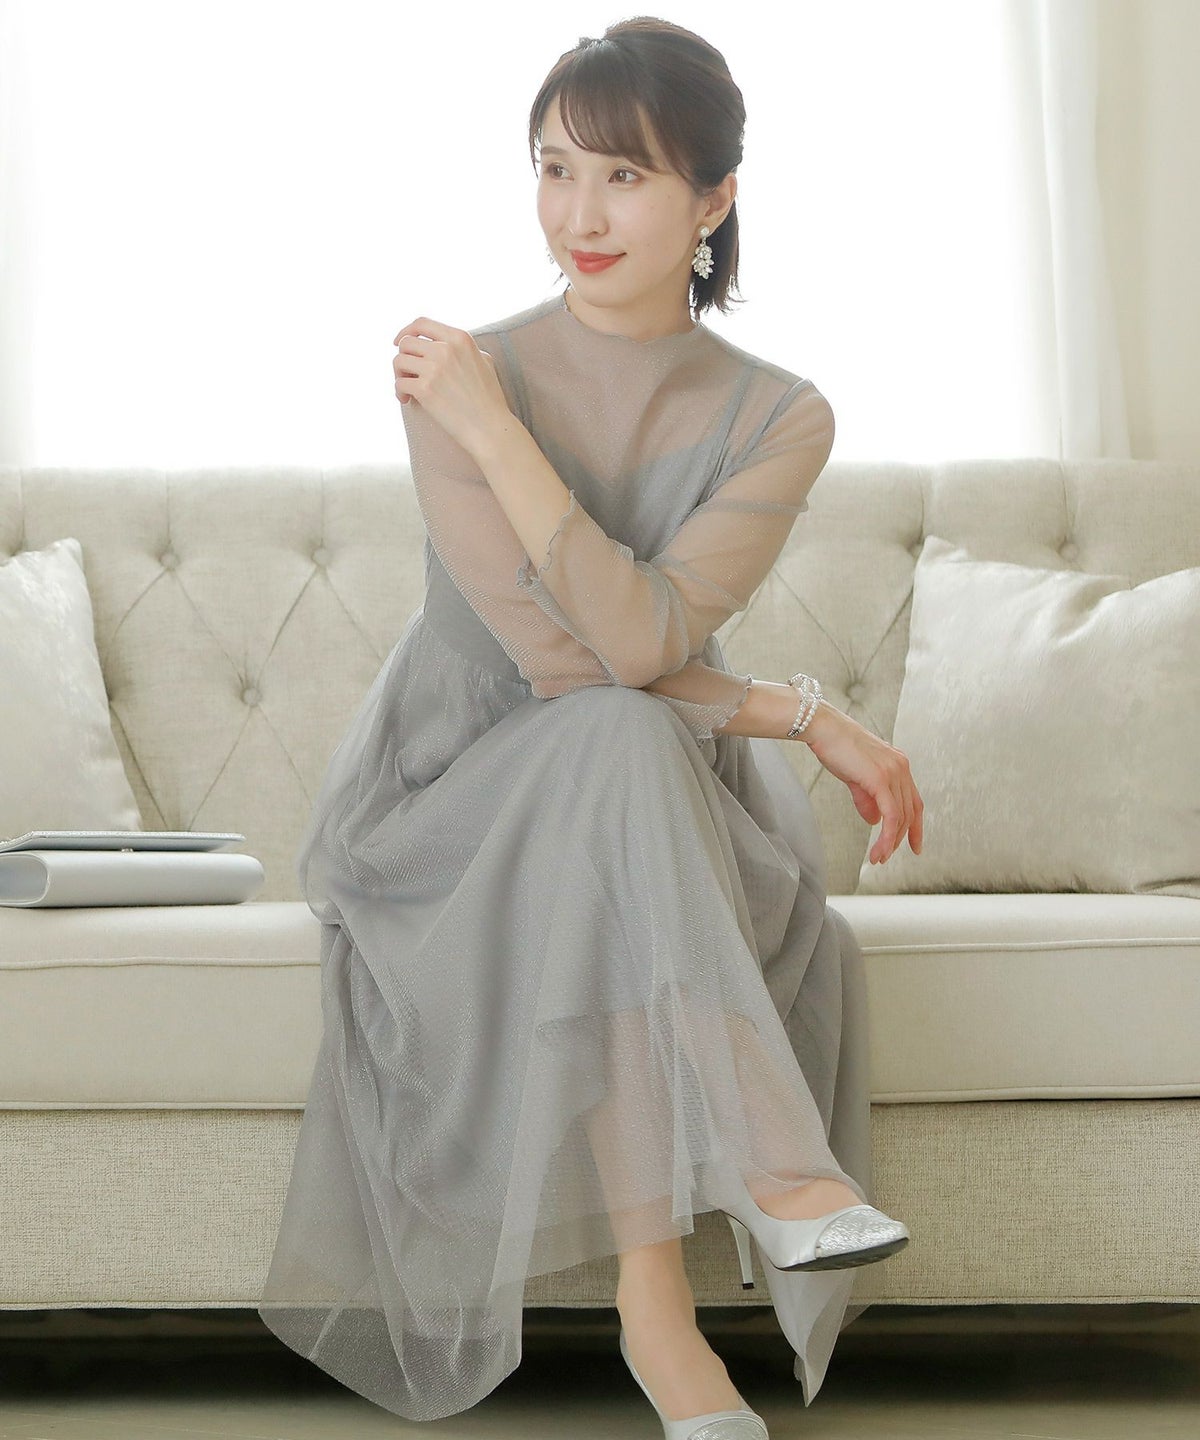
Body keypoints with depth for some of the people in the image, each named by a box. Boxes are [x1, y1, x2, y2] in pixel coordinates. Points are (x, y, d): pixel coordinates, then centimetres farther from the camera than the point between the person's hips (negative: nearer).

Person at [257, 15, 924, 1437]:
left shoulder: (775, 419, -6)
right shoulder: (456, 377, -12)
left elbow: (644, 637, -23)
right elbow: (563, 662, -19)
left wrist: (492, 428, -22)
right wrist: (800, 715, -18)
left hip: (671, 823, 2)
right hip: (459, 803, -2)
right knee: (616, 751, -36)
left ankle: (657, 1303, -38)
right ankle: (781, 1172, -38)